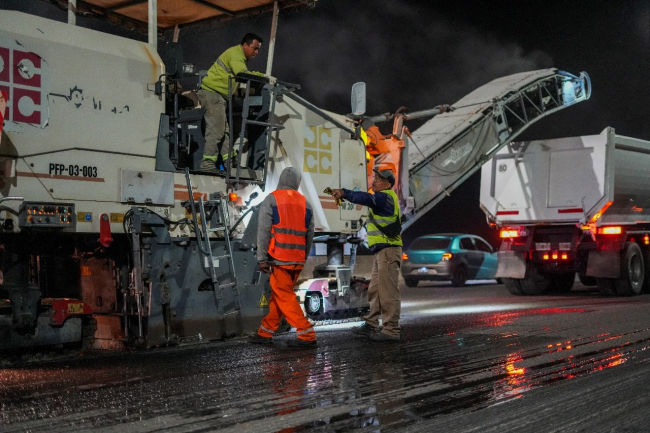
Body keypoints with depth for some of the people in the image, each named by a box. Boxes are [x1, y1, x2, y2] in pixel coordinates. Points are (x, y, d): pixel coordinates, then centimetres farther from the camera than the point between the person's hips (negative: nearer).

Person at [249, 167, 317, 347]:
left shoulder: (272, 199, -1)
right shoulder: (305, 203, 11)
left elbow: (264, 230, -8)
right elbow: (310, 234, 10)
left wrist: (262, 258, -6)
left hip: (279, 258, -5)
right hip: (298, 260, 5)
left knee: (285, 297, -2)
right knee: (278, 295, 14)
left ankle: (307, 335, -7)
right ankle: (265, 333, 20)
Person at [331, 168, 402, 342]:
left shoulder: (385, 196, -11)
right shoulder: (383, 198, 25)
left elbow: (366, 198, -28)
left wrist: (344, 193, -31)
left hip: (388, 250, -11)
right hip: (381, 251, 11)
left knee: (388, 291, -9)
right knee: (374, 290, 14)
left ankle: (391, 330, -7)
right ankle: (371, 325, 21)